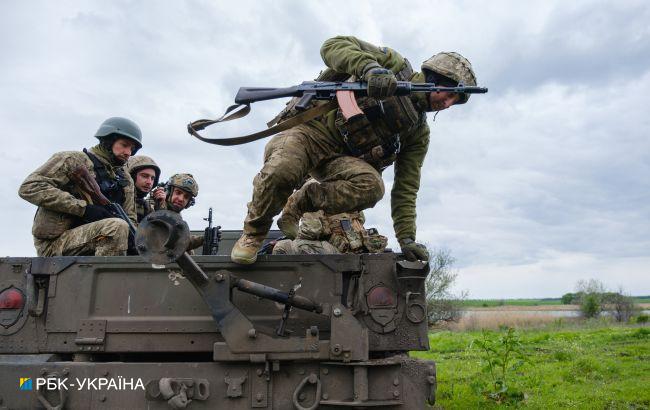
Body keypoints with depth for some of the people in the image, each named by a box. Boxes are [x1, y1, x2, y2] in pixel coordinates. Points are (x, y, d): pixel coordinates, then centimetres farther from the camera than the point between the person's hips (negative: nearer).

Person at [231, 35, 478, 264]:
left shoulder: (419, 134, 9)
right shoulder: (394, 65, -2)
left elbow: (406, 189, 6)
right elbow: (333, 46, -14)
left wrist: (407, 239, -5)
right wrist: (369, 68, -34)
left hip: (339, 159, 4)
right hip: (309, 128, -3)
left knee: (371, 186, -31)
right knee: (281, 171, -37)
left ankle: (298, 205, -5)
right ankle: (253, 233, -5)